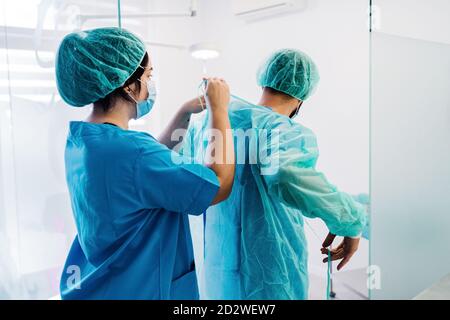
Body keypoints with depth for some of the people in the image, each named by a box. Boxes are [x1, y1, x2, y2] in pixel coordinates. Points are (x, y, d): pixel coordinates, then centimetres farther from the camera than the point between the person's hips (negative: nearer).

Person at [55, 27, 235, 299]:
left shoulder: (80, 138, -2)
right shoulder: (128, 150, -30)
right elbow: (220, 185, -22)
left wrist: (185, 113, 8)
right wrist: (218, 108, -14)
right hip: (133, 290, -8)